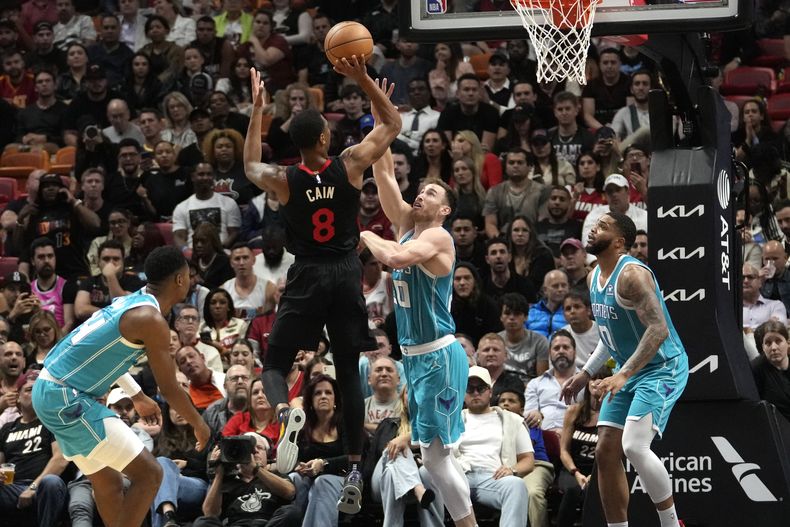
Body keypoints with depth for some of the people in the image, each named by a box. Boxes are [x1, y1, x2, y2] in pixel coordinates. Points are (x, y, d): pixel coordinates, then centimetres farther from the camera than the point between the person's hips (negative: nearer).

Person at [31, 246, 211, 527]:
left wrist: (138, 396, 42)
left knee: (108, 482, 19)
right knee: (148, 473, -8)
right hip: (67, 400, -10)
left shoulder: (131, 302, 12)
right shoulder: (151, 319, -16)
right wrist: (199, 425, 7)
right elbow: (169, 389, -10)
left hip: (48, 390, 10)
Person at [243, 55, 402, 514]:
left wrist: (257, 110, 21)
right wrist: (364, 79, 3)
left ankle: (286, 413, -27)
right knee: (349, 373, 9)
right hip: (347, 274, 1)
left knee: (275, 364, 9)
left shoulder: (284, 180, -8)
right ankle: (355, 471, 4)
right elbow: (393, 123, 7)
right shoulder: (351, 165, -8)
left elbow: (251, 167, 18)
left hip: (307, 278, -1)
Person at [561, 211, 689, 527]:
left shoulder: (632, 274, -21)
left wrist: (623, 376, -33)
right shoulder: (595, 276, 9)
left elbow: (658, 329, -29)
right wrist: (585, 374, 18)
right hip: (628, 371, 10)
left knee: (634, 447, -23)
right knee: (606, 452, 3)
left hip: (662, 368, -10)